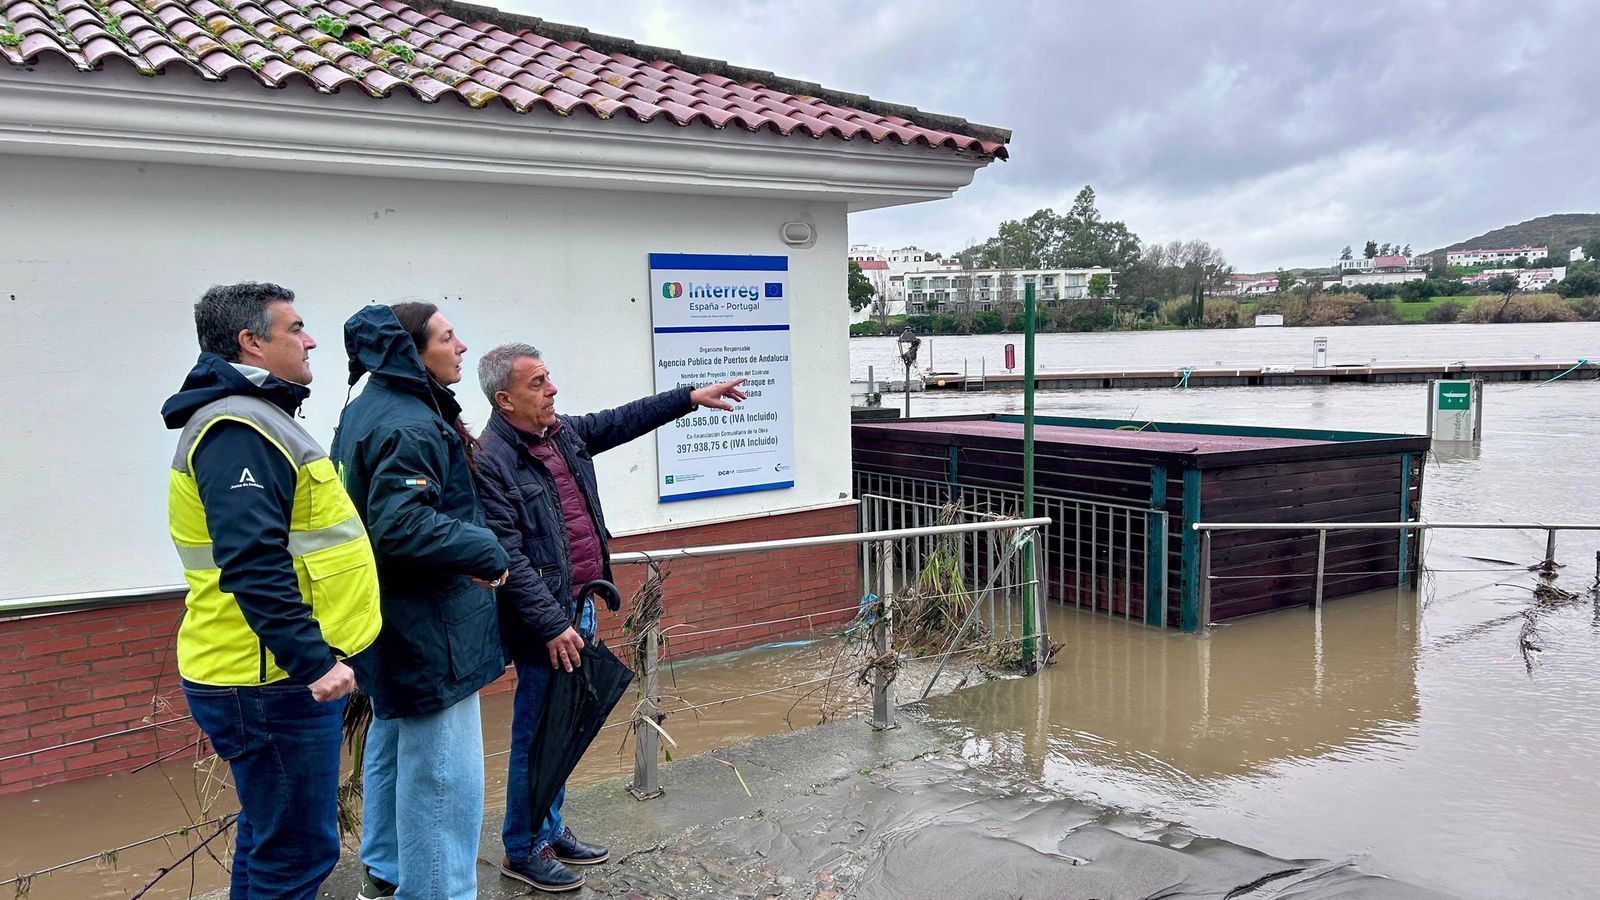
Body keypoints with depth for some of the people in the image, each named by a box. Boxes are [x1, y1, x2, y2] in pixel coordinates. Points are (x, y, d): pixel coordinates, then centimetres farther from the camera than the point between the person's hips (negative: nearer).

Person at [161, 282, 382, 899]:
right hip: (274, 684, -11)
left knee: (269, 838, 22)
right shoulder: (238, 429, -18)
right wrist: (311, 660, -29)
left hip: (278, 672, 11)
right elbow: (252, 564, -28)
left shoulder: (255, 417, 16)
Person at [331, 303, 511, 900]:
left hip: (393, 627, 11)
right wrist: (487, 553, -21)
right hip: (428, 629, -11)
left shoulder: (366, 409, 11)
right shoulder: (411, 426, -22)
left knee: (393, 746, 24)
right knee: (441, 773, -3)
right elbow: (401, 526, -30)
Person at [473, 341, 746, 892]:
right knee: (537, 736, 4)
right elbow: (508, 558, -21)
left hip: (580, 606, 8)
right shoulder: (491, 460, -18)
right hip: (545, 619, -8)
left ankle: (551, 830, 33)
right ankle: (523, 851, 20)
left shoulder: (565, 433, 7)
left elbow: (625, 421, 19)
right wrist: (552, 626, -21)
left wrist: (691, 398, 17)